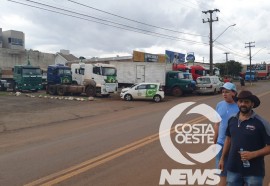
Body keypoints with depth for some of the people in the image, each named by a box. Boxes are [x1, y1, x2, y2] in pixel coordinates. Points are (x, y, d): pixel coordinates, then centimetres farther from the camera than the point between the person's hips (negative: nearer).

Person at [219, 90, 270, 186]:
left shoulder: (261, 123, -12)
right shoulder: (232, 120, 2)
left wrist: (253, 154, -22)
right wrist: (222, 158, 15)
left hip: (254, 171, -4)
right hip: (233, 168, 4)